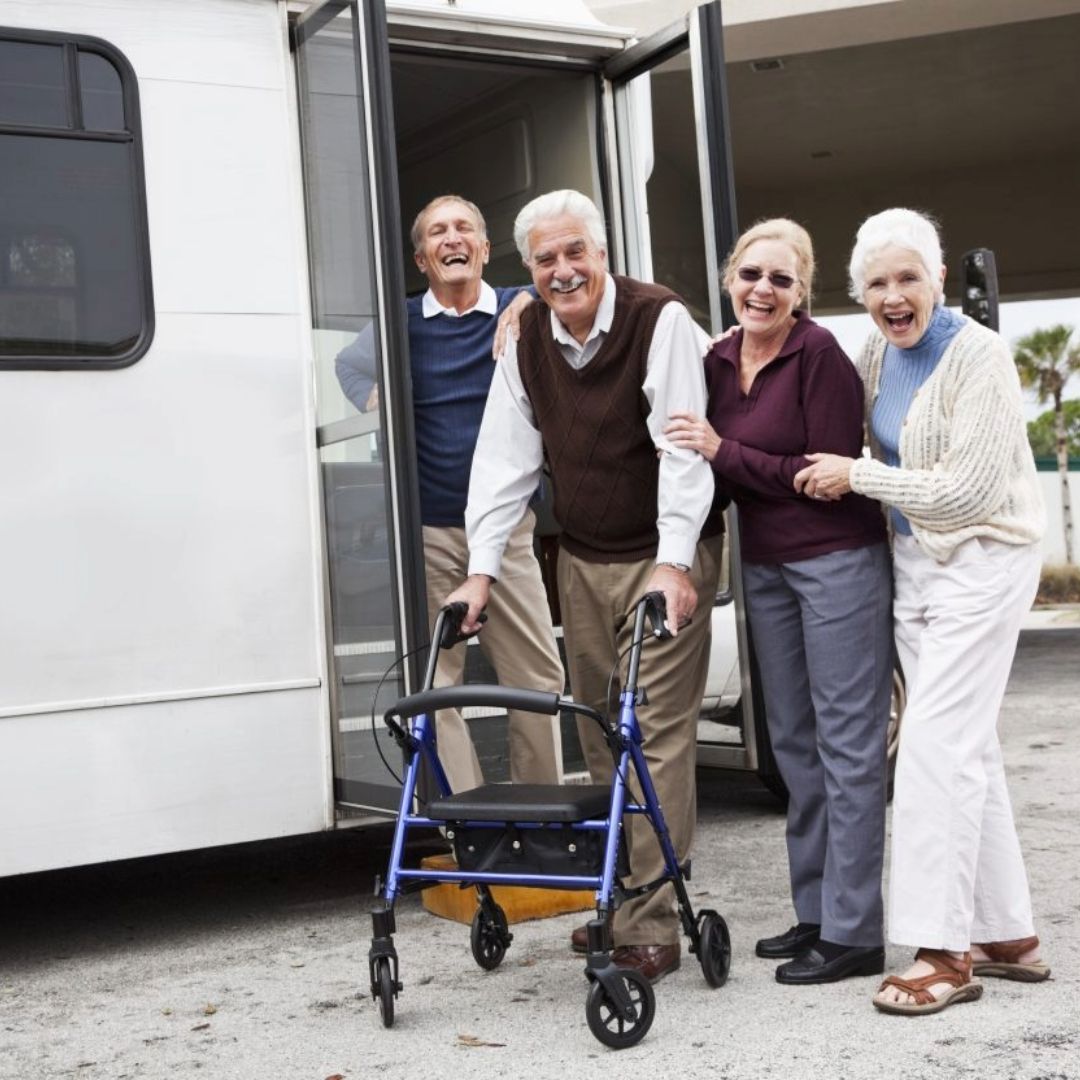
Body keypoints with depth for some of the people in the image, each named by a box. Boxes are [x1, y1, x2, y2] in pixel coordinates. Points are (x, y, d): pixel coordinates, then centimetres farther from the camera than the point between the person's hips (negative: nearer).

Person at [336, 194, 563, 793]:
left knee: (540, 678, 2)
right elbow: (350, 362, 25)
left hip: (505, 526, 0)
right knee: (436, 681, -1)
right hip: (427, 532, 0)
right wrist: (379, 406, 6)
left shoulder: (522, 310, 4)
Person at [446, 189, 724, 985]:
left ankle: (651, 925, -4)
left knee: (656, 733, -8)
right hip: (583, 560, 6)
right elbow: (508, 455, 3)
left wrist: (674, 562, -29)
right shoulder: (527, 339, 4)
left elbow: (681, 447, -21)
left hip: (663, 557, -6)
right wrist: (482, 568, -3)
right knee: (600, 732, 11)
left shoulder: (661, 321, -14)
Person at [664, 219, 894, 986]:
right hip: (764, 564, 8)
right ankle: (815, 913, 24)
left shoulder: (819, 354, -14)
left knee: (847, 741, -3)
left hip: (838, 559, -8)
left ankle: (853, 932, 3)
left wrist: (724, 454, -19)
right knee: (794, 740, 13)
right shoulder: (719, 361, 7)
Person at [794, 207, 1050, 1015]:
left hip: (982, 562, -8)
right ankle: (1008, 935, 21)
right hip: (913, 562, 8)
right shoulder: (877, 356, 6)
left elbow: (968, 491, -21)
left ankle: (944, 952, -5)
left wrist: (857, 475, -14)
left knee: (937, 745, -12)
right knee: (968, 749, 11)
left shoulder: (979, 356, -17)